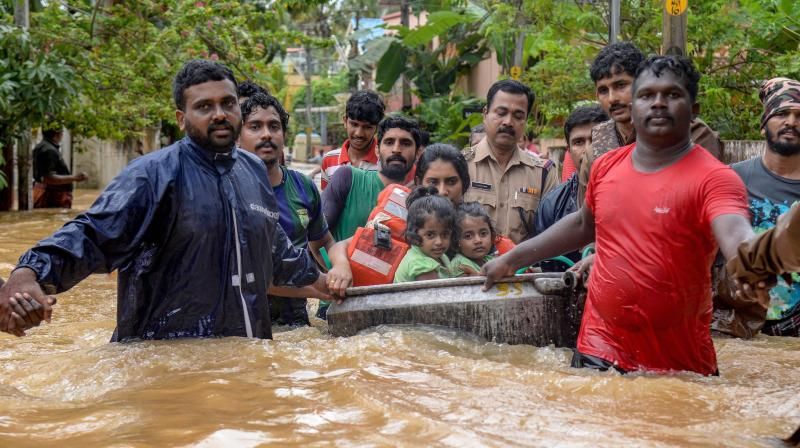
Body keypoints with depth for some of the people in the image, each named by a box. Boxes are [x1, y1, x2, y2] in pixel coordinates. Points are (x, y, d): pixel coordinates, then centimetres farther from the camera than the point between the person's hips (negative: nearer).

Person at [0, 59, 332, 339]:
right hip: (165, 354, -6)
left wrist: (313, 278, 40)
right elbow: (92, 234, -21)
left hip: (246, 351, 6)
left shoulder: (255, 172, 10)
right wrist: (27, 274, -38)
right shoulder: (154, 174, -11)